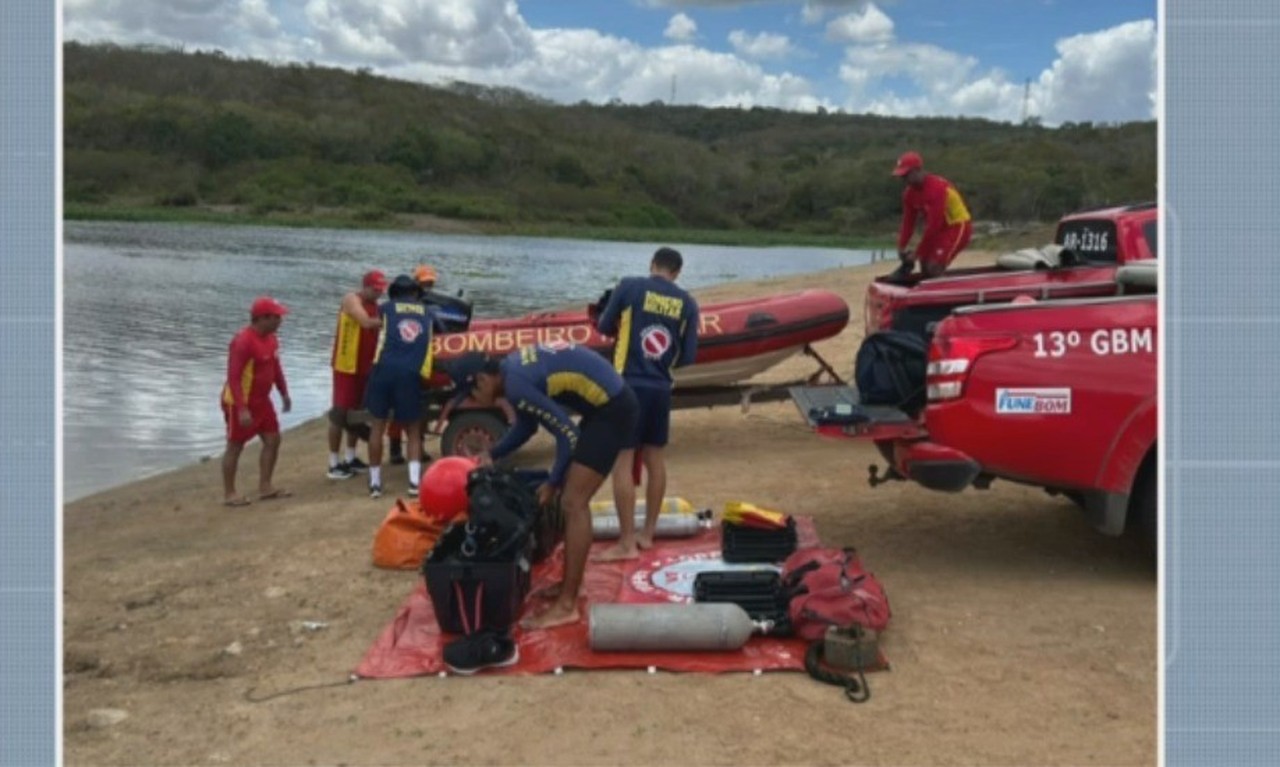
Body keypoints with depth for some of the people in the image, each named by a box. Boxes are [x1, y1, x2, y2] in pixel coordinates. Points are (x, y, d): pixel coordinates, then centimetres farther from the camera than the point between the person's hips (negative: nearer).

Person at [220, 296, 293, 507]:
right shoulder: (243, 341, -25)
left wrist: (284, 393, 18)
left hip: (261, 400, 9)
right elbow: (233, 377, -26)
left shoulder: (270, 338, 4)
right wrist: (242, 409, -29)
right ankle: (229, 494, 13)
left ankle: (265, 487, 19)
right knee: (235, 446, 2)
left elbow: (276, 367, 18)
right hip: (239, 403, -9)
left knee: (273, 439, 9)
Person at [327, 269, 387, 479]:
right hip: (346, 365, -8)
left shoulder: (375, 305, 13)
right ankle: (334, 464, -2)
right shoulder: (351, 299, -11)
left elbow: (377, 328, 7)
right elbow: (366, 322, -27)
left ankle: (350, 458, 25)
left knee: (357, 411, 14)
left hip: (365, 366, 8)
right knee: (340, 412, -6)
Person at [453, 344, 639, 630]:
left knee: (573, 503, -10)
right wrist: (492, 455, 13)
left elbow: (567, 433, -18)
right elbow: (526, 426, 23)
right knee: (573, 498, 16)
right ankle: (570, 584, 26)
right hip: (605, 404, 10)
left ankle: (567, 605, -6)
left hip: (612, 409, -10)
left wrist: (552, 483, -6)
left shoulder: (517, 385, -21)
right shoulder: (512, 369, 9)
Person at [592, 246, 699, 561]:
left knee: (622, 460, -2)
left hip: (628, 384, -4)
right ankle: (647, 533, 23)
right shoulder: (688, 303, 4)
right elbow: (688, 356, 4)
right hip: (661, 388, 4)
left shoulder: (629, 286, -4)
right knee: (655, 459, 15)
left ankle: (627, 543, -2)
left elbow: (604, 326, 5)